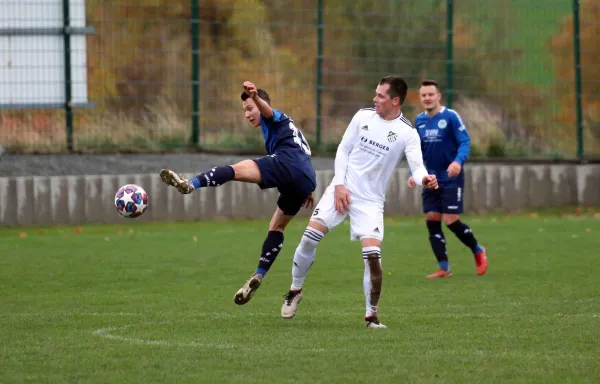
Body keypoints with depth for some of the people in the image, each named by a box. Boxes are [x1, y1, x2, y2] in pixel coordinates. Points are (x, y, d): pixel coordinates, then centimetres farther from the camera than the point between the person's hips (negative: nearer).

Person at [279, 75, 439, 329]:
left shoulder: (407, 133, -9)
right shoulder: (364, 116, 0)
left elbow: (417, 167, -18)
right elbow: (343, 149, 6)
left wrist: (424, 179, -42)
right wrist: (339, 184, -4)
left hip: (370, 201, -2)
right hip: (342, 190, 2)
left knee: (372, 255, -16)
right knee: (310, 238, -9)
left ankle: (371, 315, -2)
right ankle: (295, 291, 14)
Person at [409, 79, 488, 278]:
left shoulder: (451, 117, -11)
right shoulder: (419, 121, 7)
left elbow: (465, 142, -14)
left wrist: (458, 161, -32)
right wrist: (414, 173, 5)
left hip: (451, 178, -6)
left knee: (451, 221, -10)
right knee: (432, 221, -1)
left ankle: (478, 250, 16)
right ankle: (444, 268, 6)